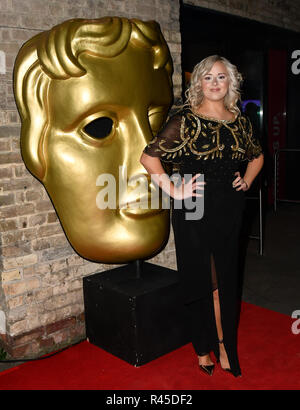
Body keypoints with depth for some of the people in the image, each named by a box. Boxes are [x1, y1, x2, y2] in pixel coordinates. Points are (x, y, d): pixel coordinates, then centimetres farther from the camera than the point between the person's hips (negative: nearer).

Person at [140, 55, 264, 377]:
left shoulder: (240, 122, 8)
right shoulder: (186, 120, -7)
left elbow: (257, 156, 26)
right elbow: (149, 157, -13)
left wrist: (247, 182, 11)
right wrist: (174, 191, -14)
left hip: (230, 211, 5)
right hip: (194, 212, -4)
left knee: (225, 281, 13)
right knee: (199, 281, 8)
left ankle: (224, 347, 31)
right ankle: (203, 350, 27)